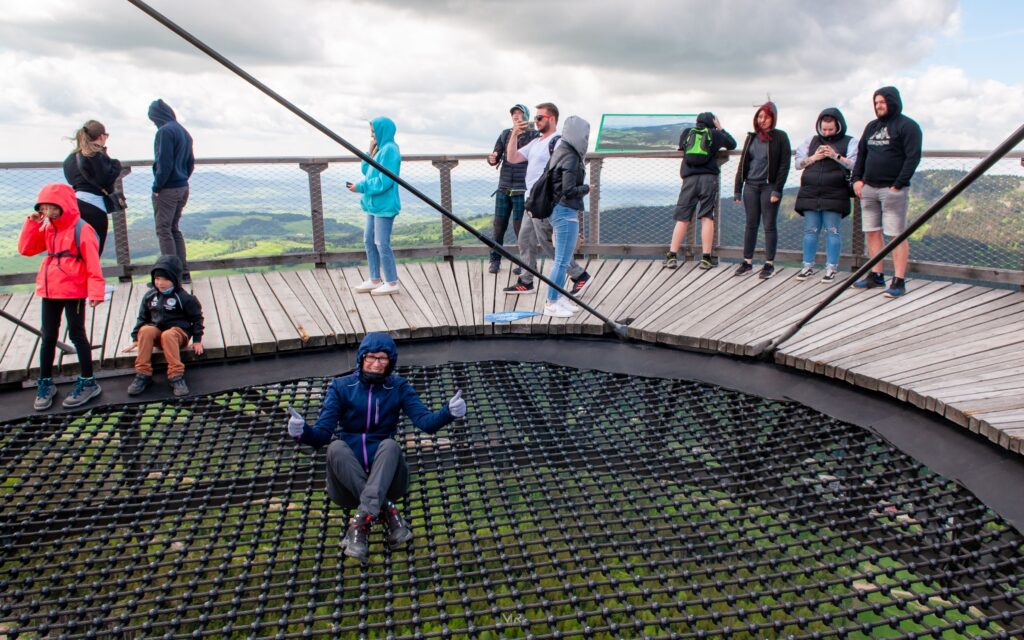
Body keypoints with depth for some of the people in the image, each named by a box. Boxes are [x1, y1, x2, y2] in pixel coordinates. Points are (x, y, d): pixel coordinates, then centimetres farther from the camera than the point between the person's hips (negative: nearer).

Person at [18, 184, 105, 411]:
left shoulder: (81, 229, -13)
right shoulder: (47, 229, 9)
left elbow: (93, 262, -17)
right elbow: (25, 249, 8)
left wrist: (95, 291, -21)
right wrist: (32, 223, -2)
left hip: (74, 291, -7)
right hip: (49, 291, 7)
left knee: (77, 335, 1)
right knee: (48, 337, 12)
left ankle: (88, 382, 13)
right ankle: (45, 383, 24)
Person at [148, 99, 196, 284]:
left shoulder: (165, 131, -14)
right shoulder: (184, 132, 13)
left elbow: (164, 163, -19)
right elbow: (190, 163, 18)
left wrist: (157, 186, -11)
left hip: (167, 190, -8)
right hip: (183, 188, 8)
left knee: (164, 231, -2)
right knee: (174, 230, 15)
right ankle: (183, 273, 16)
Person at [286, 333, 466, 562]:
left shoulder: (399, 387, 5)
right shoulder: (341, 386, 4)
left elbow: (425, 421, -9)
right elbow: (322, 433, -5)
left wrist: (448, 412, -31)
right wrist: (303, 432, -29)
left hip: (383, 469, 0)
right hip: (349, 467, 0)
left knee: (390, 445, -32)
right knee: (336, 447, -31)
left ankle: (362, 522, -41)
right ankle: (388, 512, -33)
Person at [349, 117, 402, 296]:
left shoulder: (389, 149, -15)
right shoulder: (380, 148, 13)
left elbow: (384, 181, -21)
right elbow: (367, 171, 15)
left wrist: (361, 187, -16)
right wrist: (370, 153, 2)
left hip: (384, 205, -10)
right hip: (374, 204, 10)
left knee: (382, 243, -5)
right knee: (369, 240, 14)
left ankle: (392, 283, 4)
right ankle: (375, 279, 23)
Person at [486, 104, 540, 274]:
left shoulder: (534, 135, -2)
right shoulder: (505, 134, 9)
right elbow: (496, 157, 10)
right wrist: (492, 159, -15)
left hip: (522, 189, -4)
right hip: (503, 188, 4)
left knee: (520, 226, -2)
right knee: (499, 225, 4)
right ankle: (495, 259, 15)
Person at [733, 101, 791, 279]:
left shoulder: (780, 137, -2)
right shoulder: (751, 138, 11)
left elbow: (784, 165, -6)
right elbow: (742, 164, 13)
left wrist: (777, 190, -14)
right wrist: (737, 189, 7)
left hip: (769, 186, -4)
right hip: (751, 186, 4)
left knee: (769, 225, 1)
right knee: (751, 224, 8)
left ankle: (769, 264, 7)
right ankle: (747, 261, 14)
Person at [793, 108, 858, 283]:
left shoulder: (849, 142, 6)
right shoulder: (811, 141, 15)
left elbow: (855, 164, -5)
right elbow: (798, 163, 12)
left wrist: (836, 156, -17)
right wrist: (813, 157, -5)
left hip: (834, 195, -3)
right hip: (810, 193, 3)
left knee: (832, 231, -2)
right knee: (810, 231, 6)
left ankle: (831, 269, 3)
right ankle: (808, 267, 13)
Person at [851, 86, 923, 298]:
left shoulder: (907, 126, -4)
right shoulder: (872, 126, 17)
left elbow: (913, 158, -10)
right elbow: (861, 154, 20)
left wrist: (898, 185, -16)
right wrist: (857, 179, 7)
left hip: (893, 190, -7)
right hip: (868, 188, 7)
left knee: (897, 235, -6)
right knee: (872, 232, 9)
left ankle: (899, 281, -4)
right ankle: (876, 275, 18)